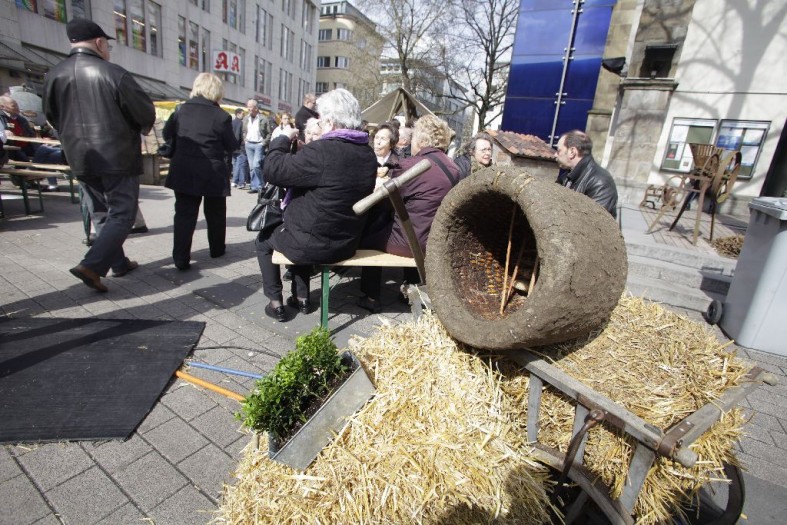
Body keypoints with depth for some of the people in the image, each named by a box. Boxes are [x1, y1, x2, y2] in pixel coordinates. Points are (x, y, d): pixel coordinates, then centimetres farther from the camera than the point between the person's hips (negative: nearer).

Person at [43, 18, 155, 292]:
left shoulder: (53, 76, 5)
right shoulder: (114, 73, -12)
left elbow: (52, 117, 14)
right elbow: (146, 114, -8)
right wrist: (140, 130, 15)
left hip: (81, 159, 6)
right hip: (118, 157, -6)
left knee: (103, 214, 17)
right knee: (122, 214, 0)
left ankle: (119, 263, 24)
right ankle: (92, 265, -12)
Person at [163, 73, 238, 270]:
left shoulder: (181, 109, 5)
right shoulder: (221, 116, -9)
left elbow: (167, 134, 13)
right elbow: (231, 146, -3)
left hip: (183, 171, 3)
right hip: (212, 172, -3)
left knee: (184, 213, 3)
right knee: (215, 213, 15)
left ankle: (181, 258, -3)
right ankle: (217, 249, 29)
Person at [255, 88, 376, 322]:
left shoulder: (321, 150, -25)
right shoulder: (368, 154, -1)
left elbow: (272, 171, -18)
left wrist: (283, 139, -3)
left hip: (312, 245, -6)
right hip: (348, 244, 7)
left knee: (263, 240, 23)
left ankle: (276, 303, 23)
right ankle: (301, 298, 37)